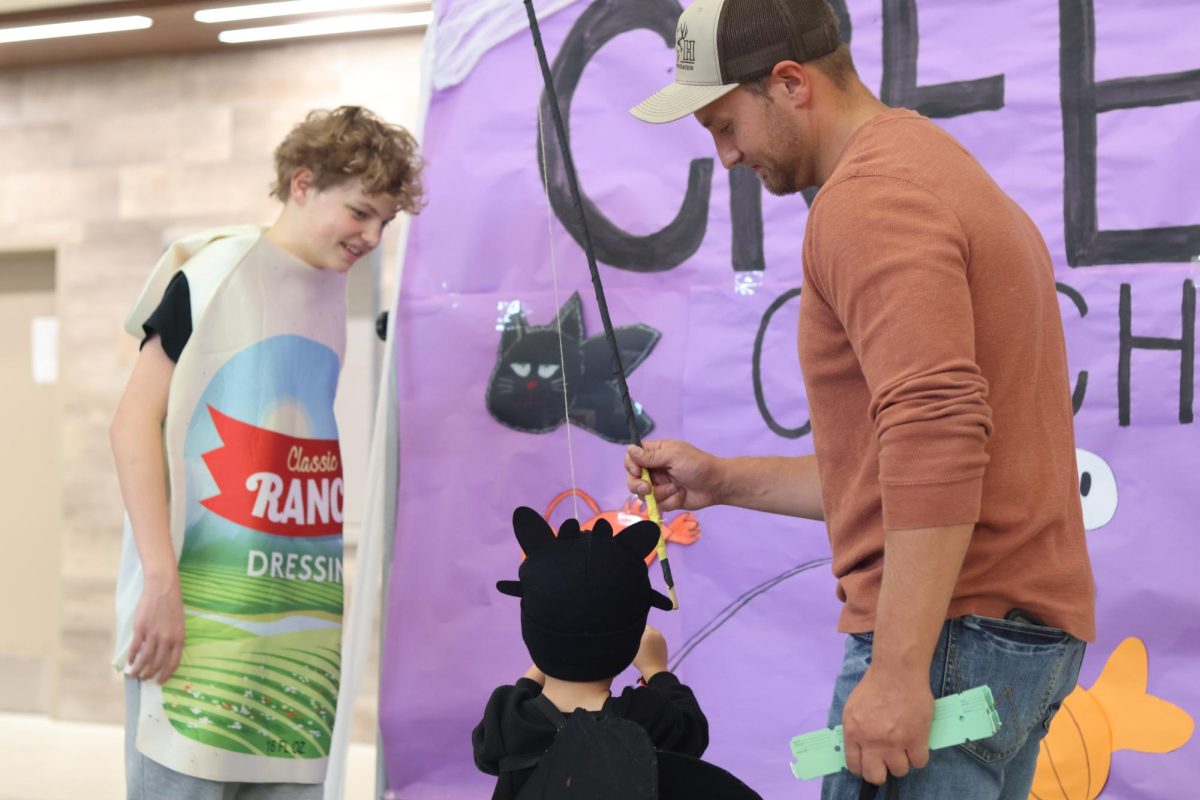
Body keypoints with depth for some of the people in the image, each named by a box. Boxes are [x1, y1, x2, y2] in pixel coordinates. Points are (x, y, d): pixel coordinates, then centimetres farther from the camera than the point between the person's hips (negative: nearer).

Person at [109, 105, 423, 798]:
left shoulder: (362, 306, 13)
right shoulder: (213, 272, -3)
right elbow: (135, 423, -8)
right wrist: (161, 580, -15)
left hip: (309, 629, 5)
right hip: (198, 611, -5)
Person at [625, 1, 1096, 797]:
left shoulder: (869, 199, -12)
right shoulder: (941, 174, 21)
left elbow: (936, 430, -26)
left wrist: (898, 670, -27)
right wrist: (725, 481, 19)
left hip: (953, 633, -10)